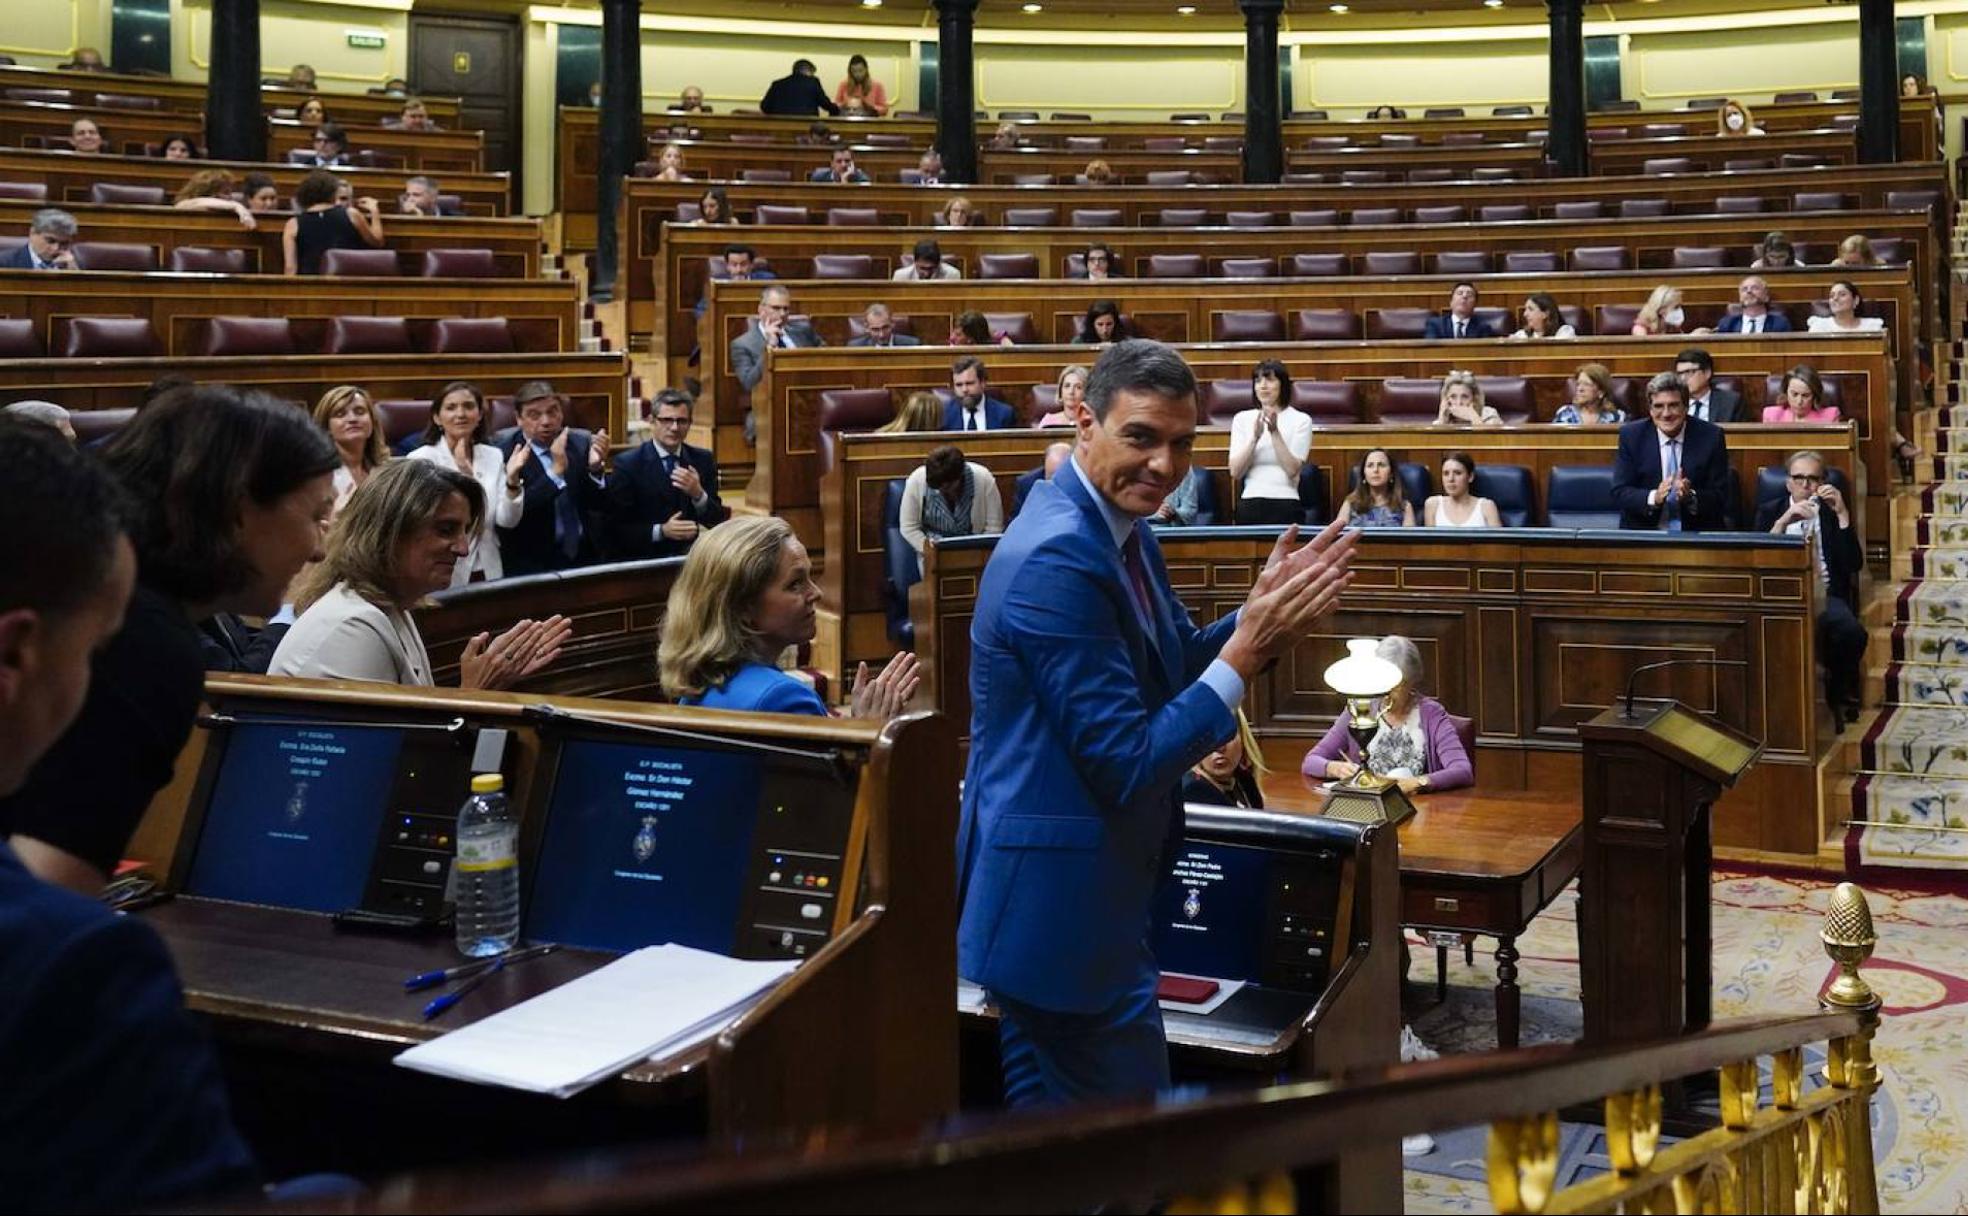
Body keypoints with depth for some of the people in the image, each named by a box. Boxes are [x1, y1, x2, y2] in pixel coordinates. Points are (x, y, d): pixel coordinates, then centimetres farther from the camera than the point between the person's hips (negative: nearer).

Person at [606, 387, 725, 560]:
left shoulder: (703, 460, 9)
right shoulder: (627, 464, -2)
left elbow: (718, 521, 8)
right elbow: (615, 528, -6)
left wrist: (698, 494, -11)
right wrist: (661, 531, -19)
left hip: (693, 553, 3)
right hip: (646, 557, -2)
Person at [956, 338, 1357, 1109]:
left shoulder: (1121, 531, 6)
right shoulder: (1059, 558, -25)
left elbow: (1175, 667, 16)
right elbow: (1126, 764, -24)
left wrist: (1262, 616, -2)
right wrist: (1248, 649, -21)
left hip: (1099, 892, 10)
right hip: (1057, 903, -10)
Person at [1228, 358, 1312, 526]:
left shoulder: (1301, 420, 1)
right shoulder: (1242, 418, 7)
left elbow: (1292, 470, -9)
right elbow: (1235, 472, -1)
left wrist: (1275, 432, -16)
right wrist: (1255, 437, -13)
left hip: (1286, 506, -2)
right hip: (1249, 505, 2)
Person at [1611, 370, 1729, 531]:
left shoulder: (1711, 436, 0)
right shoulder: (1631, 435, 1)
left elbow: (1720, 497, 0)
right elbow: (1619, 493, -2)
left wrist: (1691, 498, -20)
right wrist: (1653, 498, -20)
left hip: (1697, 533, 0)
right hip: (1643, 532, 0)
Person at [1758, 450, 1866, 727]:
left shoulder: (1833, 512, 18)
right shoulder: (1770, 512, 17)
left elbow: (1854, 564, 3)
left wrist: (1842, 514, -4)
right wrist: (1783, 522, -12)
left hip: (1825, 594, 1)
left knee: (1853, 632, -33)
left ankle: (1835, 698, -7)